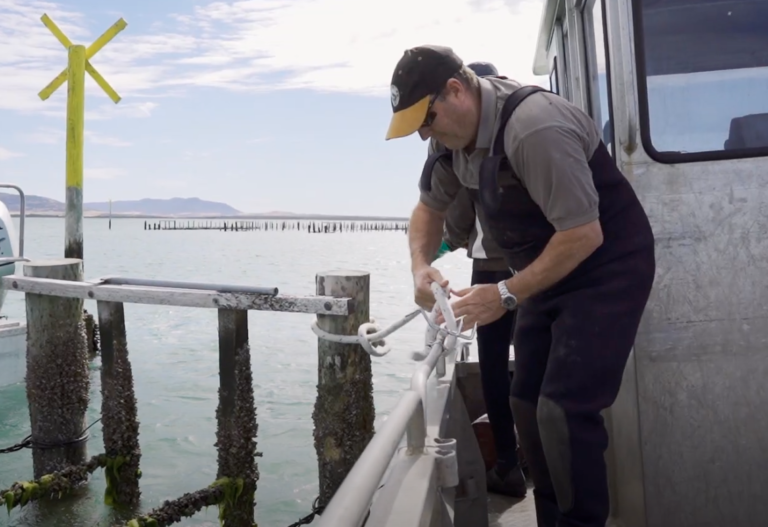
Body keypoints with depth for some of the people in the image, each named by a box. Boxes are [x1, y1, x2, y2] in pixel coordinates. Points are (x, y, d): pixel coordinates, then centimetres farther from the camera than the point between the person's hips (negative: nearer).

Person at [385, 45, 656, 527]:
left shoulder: (534, 128, -29)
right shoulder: (453, 135, -2)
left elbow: (585, 235, -29)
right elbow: (430, 207, 12)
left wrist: (506, 295, -24)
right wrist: (422, 266, -7)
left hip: (608, 267, -8)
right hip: (549, 272, 9)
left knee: (564, 412, -15)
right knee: (529, 406, 9)